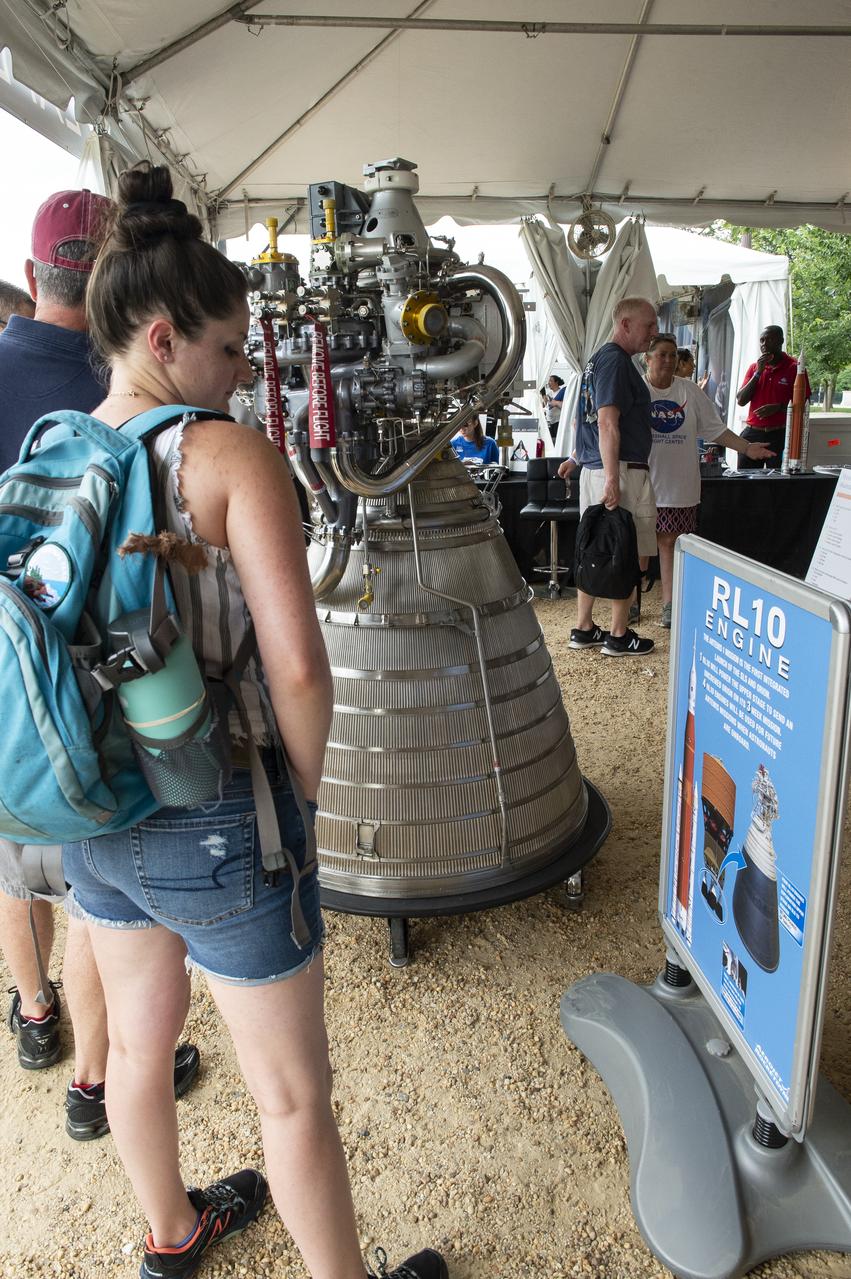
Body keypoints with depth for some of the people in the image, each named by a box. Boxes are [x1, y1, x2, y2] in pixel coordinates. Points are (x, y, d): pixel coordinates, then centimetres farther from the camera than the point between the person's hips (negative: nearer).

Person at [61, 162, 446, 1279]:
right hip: (219, 827, -7)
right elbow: (298, 667, -26)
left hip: (92, 814, 7)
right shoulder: (233, 456, -19)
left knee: (140, 1043, 29)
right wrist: (304, 790, -8)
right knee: (294, 1094, 14)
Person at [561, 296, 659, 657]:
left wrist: (576, 458, 33)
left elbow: (589, 419, 26)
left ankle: (583, 628, 20)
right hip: (622, 469, -10)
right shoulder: (616, 360, -14)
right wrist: (613, 481, -25)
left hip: (593, 468, 10)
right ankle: (618, 636, 7)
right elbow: (607, 424, -22)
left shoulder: (598, 358, 18)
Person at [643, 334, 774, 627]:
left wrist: (747, 447, 0)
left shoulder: (691, 392, 7)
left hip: (679, 485, 3)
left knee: (670, 542, 7)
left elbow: (715, 430, 9)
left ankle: (669, 604, 13)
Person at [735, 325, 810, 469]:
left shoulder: (794, 367, 0)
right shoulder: (754, 368, 13)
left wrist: (778, 407, -17)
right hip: (752, 433, 4)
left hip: (780, 435, -3)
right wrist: (758, 373, -4)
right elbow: (740, 401, 4)